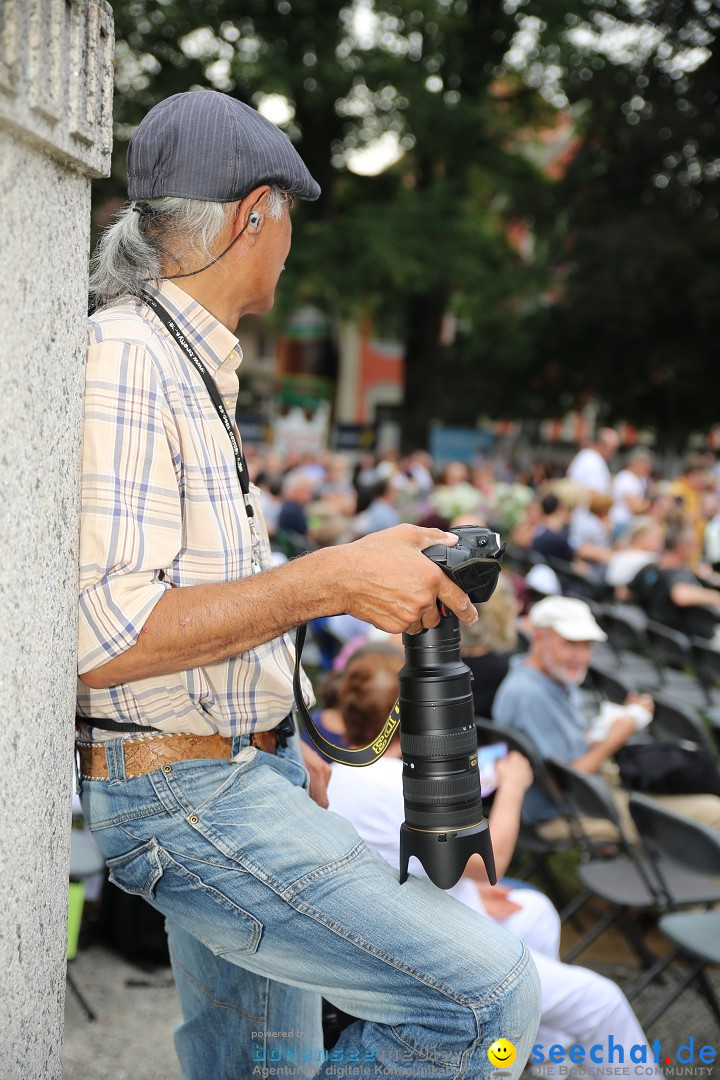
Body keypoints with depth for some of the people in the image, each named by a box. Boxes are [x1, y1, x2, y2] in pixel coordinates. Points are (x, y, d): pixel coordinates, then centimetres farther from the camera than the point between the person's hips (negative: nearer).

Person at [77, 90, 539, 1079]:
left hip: (238, 770, 10)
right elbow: (102, 635, -27)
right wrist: (331, 581, -25)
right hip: (183, 800, -10)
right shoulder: (123, 362, -18)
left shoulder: (187, 368, 15)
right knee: (488, 996, -15)